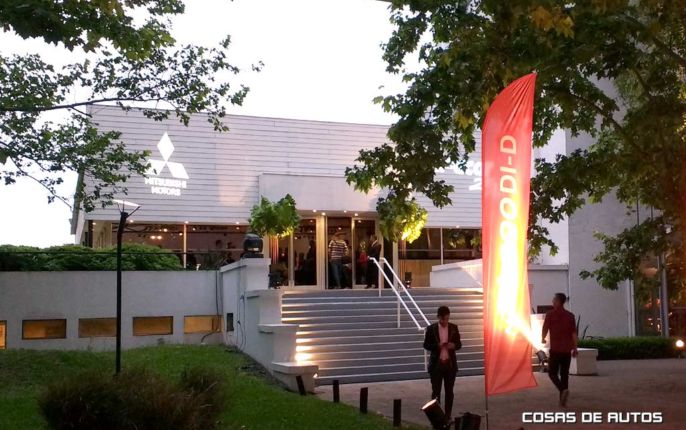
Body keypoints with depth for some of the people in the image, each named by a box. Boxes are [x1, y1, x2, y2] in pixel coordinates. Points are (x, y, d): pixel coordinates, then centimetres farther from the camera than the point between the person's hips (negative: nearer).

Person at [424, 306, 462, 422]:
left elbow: (459, 344, 7)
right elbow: (426, 345, -1)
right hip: (436, 364, -2)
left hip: (450, 363, 2)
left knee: (449, 391, 8)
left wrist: (453, 345, -16)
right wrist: (437, 345, -19)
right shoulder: (431, 328, -4)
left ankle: (448, 416, 17)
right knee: (436, 392, 2)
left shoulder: (454, 328, 2)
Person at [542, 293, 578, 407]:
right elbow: (574, 333, 1)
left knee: (552, 372, 6)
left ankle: (563, 390, -19)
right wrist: (575, 348, 4)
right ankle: (563, 400, 10)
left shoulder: (550, 314, -6)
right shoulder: (570, 315, 5)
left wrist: (543, 339, 17)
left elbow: (545, 329, -3)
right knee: (564, 374, 11)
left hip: (555, 349, -4)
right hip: (567, 349, 4)